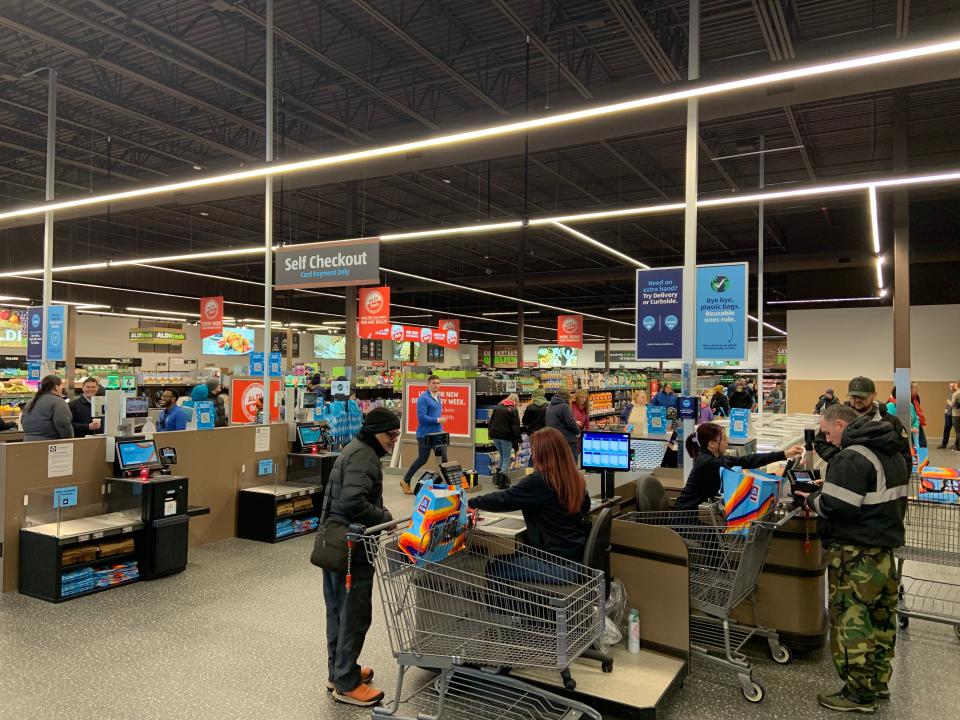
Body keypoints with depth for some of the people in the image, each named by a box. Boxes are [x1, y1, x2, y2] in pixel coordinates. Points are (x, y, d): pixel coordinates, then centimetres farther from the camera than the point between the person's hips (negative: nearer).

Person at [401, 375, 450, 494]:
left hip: (438, 433, 7)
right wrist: (438, 420, -20)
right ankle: (406, 481, 21)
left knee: (443, 458, 2)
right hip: (425, 434, -7)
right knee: (422, 459, 3)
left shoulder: (438, 397, 11)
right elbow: (421, 417, -22)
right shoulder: (423, 398, -16)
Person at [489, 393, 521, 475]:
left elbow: (491, 422, 14)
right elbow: (516, 427, -8)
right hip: (506, 437, -5)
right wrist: (516, 442, -7)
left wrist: (491, 434, 17)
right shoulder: (513, 410, -5)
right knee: (506, 459, 1)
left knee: (502, 456, 21)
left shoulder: (497, 407, 12)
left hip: (495, 435, 5)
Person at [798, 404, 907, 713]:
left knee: (850, 619, -1)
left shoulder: (851, 457, -19)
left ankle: (859, 694, 6)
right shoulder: (891, 453, 12)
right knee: (882, 617, 17)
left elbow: (836, 507, -25)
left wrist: (813, 498, -6)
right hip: (886, 546, 10)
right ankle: (878, 682, 29)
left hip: (856, 553, -10)